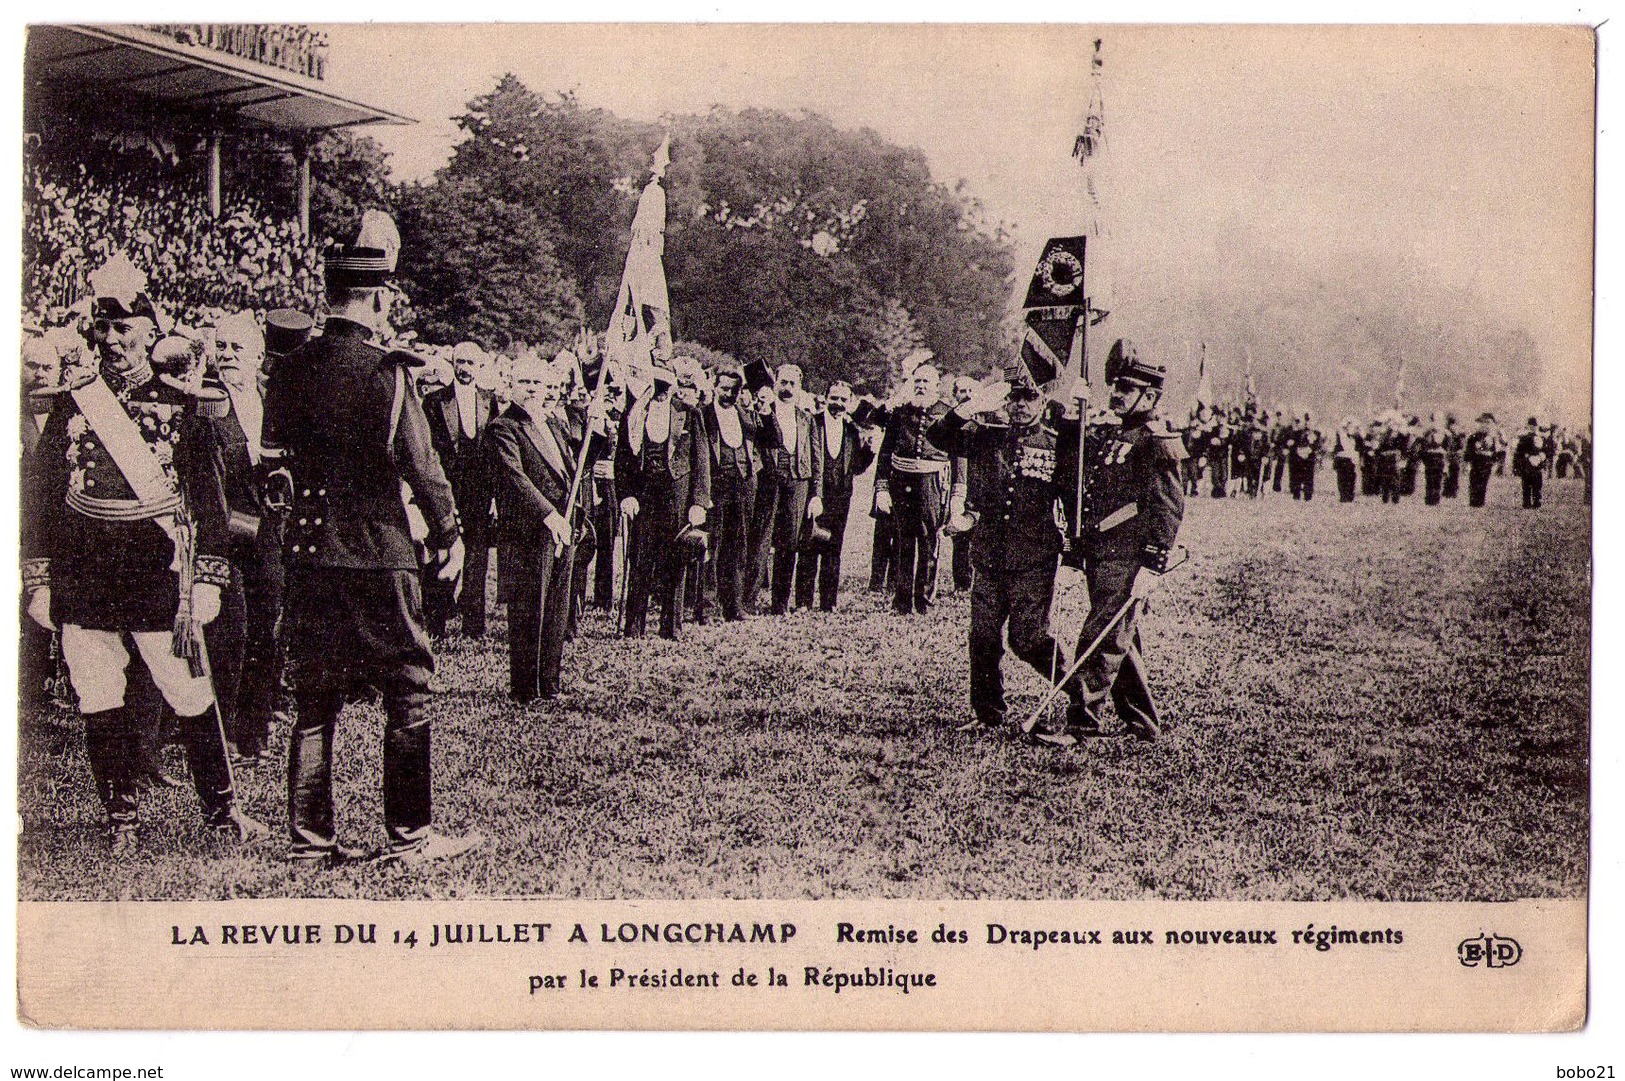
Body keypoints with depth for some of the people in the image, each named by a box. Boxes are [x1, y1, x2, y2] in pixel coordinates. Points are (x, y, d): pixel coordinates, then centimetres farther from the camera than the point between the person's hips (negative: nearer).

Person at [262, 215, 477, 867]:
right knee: (408, 690, 5)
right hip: (378, 556, -6)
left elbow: (274, 463, 13)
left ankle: (310, 839, 15)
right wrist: (449, 535, -1)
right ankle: (408, 836, 9)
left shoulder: (289, 372, 5)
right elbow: (420, 465, -12)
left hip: (307, 554, 6)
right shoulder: (384, 374, -13)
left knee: (315, 697, 11)